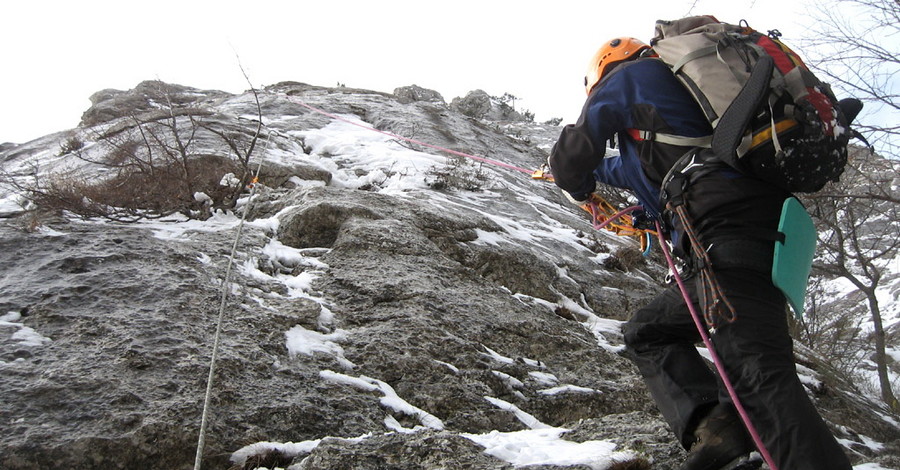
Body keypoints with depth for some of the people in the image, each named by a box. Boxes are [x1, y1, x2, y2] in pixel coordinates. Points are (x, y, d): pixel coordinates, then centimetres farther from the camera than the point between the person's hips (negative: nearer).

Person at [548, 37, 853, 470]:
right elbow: (645, 169, 52)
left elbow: (573, 156, 15)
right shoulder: (678, 81, 37)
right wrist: (596, 170, 66)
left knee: (755, 369, -21)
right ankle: (715, 427, -6)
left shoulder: (625, 76, 14)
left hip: (725, 224, -9)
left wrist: (578, 188, 37)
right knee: (646, 332, 15)